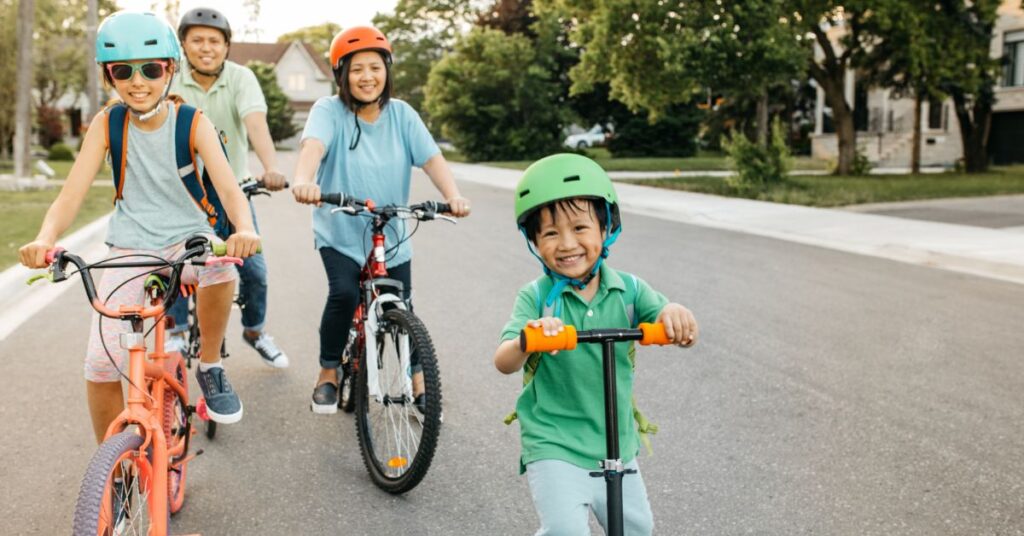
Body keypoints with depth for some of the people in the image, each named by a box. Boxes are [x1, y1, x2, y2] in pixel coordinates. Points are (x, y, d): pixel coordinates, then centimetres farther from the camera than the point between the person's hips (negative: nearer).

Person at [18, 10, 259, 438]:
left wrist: (244, 228, -48)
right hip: (130, 246, 1)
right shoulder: (107, 124, -8)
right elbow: (71, 194, -15)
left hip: (187, 237, -1)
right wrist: (44, 239, -37)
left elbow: (228, 189, -24)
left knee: (220, 266, -38)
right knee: (100, 364, -11)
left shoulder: (193, 123, -12)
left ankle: (210, 369, -10)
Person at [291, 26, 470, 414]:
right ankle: (328, 374, 1)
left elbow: (431, 157, -15)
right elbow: (313, 146, -31)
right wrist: (303, 180, -53)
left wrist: (452, 195, -34)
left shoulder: (402, 115, -3)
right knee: (344, 293, -23)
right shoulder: (329, 111, -11)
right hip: (340, 233, -2)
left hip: (391, 236, 3)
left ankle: (418, 384, 30)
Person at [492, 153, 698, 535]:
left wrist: (674, 314, -37)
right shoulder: (536, 297, -13)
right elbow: (503, 363, -23)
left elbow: (682, 333, -13)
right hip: (554, 445, -4)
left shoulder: (628, 289, -5)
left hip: (617, 444, 4)